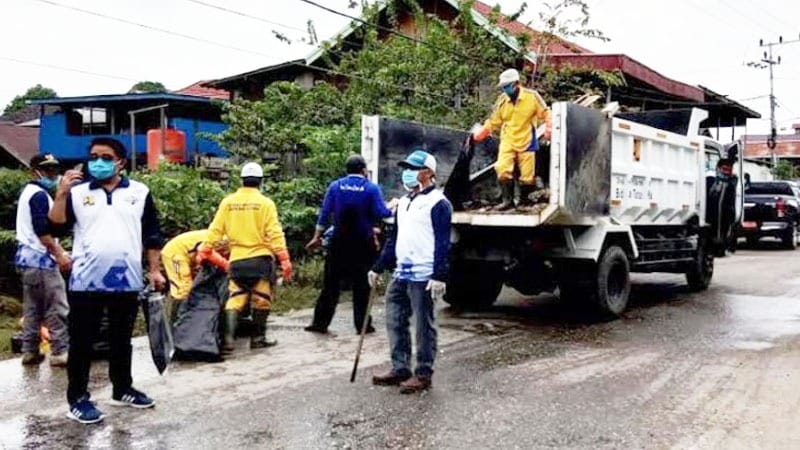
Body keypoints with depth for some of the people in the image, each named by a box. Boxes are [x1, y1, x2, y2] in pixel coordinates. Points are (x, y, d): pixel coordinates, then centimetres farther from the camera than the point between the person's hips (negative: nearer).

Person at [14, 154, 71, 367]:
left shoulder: (28, 192, 19)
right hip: (41, 260, -10)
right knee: (57, 309, -7)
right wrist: (59, 254, -16)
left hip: (28, 258, 10)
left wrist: (58, 251, 19)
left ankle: (30, 351, 16)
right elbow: (42, 230, -21)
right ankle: (60, 352, -5)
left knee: (32, 308, 13)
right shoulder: (40, 195, -13)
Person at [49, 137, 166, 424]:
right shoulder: (77, 192, 4)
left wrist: (155, 270, 4)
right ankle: (77, 399, 12)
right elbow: (56, 224, -7)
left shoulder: (139, 192, 6)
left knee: (121, 340, 15)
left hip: (127, 281, 2)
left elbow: (151, 235, 7)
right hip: (86, 281, -1)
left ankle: (122, 390, 29)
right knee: (82, 342, 3)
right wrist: (61, 194, -20)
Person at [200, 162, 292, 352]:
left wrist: (204, 253, 14)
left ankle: (228, 338, -5)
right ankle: (258, 338, 16)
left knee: (235, 299, 7)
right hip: (260, 258, -3)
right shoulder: (265, 203, -6)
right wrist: (285, 260, -9)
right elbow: (275, 234, -10)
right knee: (261, 300, 10)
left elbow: (215, 231, 5)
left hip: (237, 260, 3)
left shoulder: (228, 202, 4)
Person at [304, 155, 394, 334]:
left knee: (331, 283, 6)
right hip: (363, 243, -2)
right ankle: (362, 324, 10)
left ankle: (320, 322, 6)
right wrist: (392, 209, 10)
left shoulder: (335, 186, 3)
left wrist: (317, 237, 9)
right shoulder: (372, 188, -4)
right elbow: (381, 213, -10)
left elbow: (324, 213, 2)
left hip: (339, 242, 2)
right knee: (362, 285, 7)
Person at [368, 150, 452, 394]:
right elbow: (394, 238, 23)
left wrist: (440, 276, -21)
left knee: (424, 325, 0)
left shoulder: (437, 203, -8)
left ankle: (423, 374, 9)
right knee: (395, 321, 11)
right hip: (401, 274, 9)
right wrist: (378, 268, 20)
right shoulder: (404, 202, 18)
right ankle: (400, 369, 22)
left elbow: (442, 244, -14)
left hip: (423, 277, -9)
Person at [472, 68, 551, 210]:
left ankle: (524, 200, 23)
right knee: (503, 170, -16)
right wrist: (481, 133, 2)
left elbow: (545, 113, 1)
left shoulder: (532, 96, -6)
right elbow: (494, 121, 9)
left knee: (527, 175, 1)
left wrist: (548, 128, -13)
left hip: (526, 142, -2)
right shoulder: (502, 100, 2)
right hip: (507, 141, 2)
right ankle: (508, 200, -5)